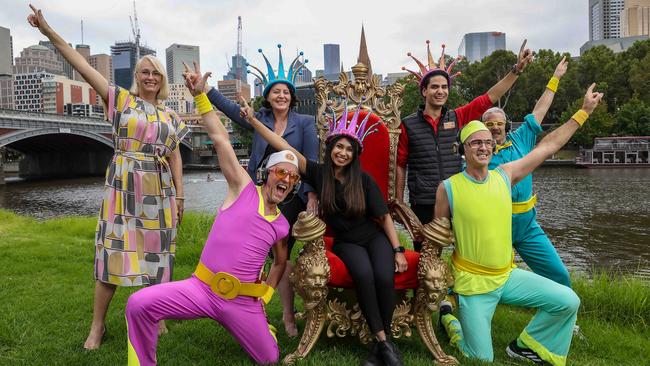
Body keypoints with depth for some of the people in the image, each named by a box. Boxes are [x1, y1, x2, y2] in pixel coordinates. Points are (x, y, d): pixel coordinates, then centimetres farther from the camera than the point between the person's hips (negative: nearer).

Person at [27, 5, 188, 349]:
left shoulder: (170, 116, 12)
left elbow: (175, 156, 12)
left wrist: (180, 195, 7)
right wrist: (47, 30, -9)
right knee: (112, 251, -2)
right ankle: (97, 325, 10)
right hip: (122, 187, -3)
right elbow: (83, 66, -3)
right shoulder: (121, 100, 4)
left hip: (159, 191, 3)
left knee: (157, 253, 7)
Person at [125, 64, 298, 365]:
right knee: (139, 305, -23)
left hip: (243, 300, 3)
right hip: (202, 288, -2)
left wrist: (266, 294, 12)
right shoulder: (243, 189, -1)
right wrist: (200, 95, -9)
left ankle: (257, 328, 43)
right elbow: (220, 139, -5)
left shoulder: (281, 226, 8)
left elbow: (280, 262, 26)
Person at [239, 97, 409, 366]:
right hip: (345, 242, 0)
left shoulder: (364, 180, -6)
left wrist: (398, 250, -6)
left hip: (375, 237, 0)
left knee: (384, 276, -28)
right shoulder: (319, 173, -5)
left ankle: (383, 341, -9)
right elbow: (285, 147, -11)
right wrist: (253, 120, -16)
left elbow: (384, 215, -2)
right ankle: (383, 341, -20)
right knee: (364, 274, -32)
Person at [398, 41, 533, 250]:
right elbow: (400, 166, 4)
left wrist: (517, 69, -2)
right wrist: (399, 204, 3)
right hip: (423, 206, -2)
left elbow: (490, 97, 5)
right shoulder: (409, 125, 0)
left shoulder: (458, 118, 6)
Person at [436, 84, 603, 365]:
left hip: (508, 275, 5)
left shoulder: (505, 175, 0)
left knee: (568, 301, -6)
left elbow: (549, 145, 6)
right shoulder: (448, 189, -13)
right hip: (472, 284, -5)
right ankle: (449, 319, 29)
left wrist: (584, 111, 8)